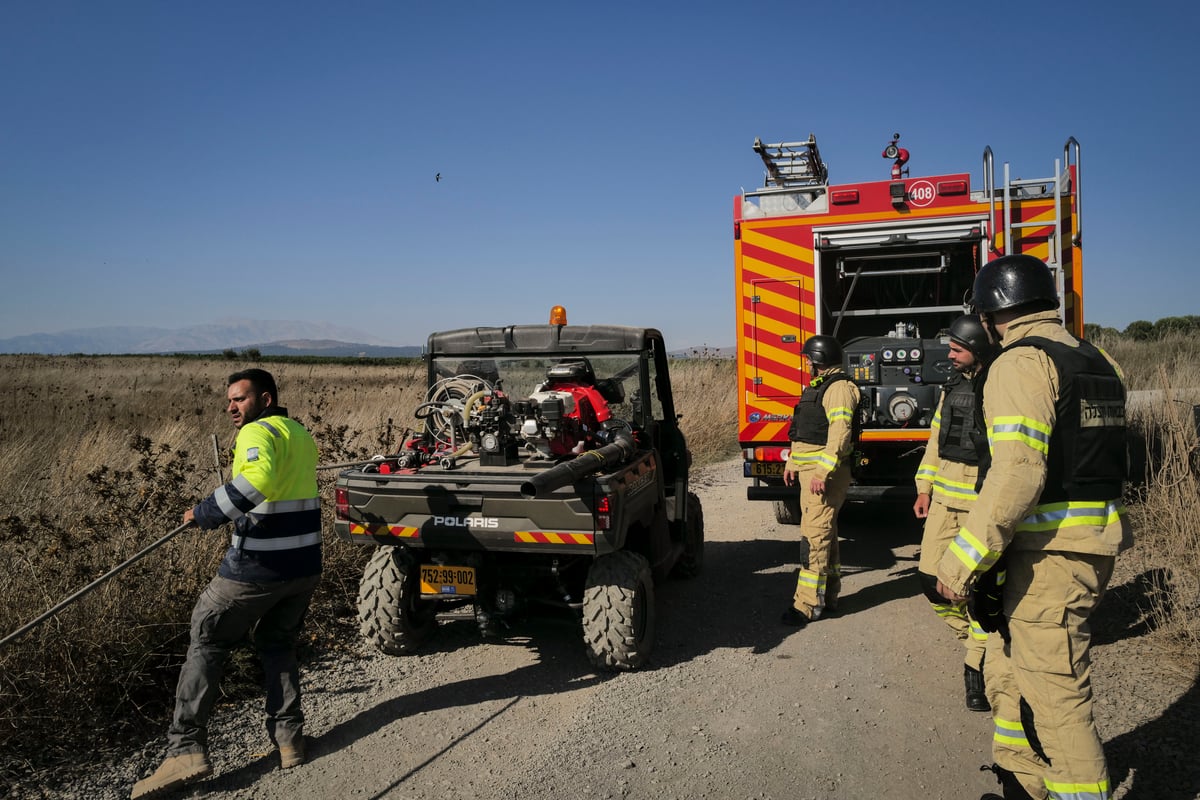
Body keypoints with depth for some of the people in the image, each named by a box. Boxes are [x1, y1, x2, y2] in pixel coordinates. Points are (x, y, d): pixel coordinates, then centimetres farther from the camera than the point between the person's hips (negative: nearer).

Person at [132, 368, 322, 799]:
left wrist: (206, 514, -25)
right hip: (305, 566, 8)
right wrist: (221, 510, 28)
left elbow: (259, 478, -34)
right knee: (278, 646, 21)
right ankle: (290, 737, 18)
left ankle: (186, 748, 5)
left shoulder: (258, 432, -13)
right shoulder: (302, 435, 14)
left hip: (257, 568, -7)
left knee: (206, 644, 8)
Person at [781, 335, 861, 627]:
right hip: (810, 471, 11)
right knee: (824, 535, 15)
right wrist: (793, 464, 21)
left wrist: (823, 472, -29)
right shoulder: (817, 387, 19)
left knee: (816, 536, -11)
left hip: (825, 474, -11)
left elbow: (839, 434, -24)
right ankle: (828, 597, 24)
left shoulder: (839, 388, -14)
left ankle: (808, 604, -9)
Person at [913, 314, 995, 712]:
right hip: (945, 497, 7)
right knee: (932, 576, 9)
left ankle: (976, 669, 13)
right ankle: (970, 633, 35)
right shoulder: (953, 386, 12)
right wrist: (925, 487, 16)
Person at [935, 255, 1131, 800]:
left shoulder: (1021, 363, -15)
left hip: (1049, 552, -10)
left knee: (1055, 693, 0)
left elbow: (1017, 473, -25)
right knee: (1010, 671, 20)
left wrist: (963, 559, -23)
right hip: (1097, 543, 10)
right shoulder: (1098, 362, 15)